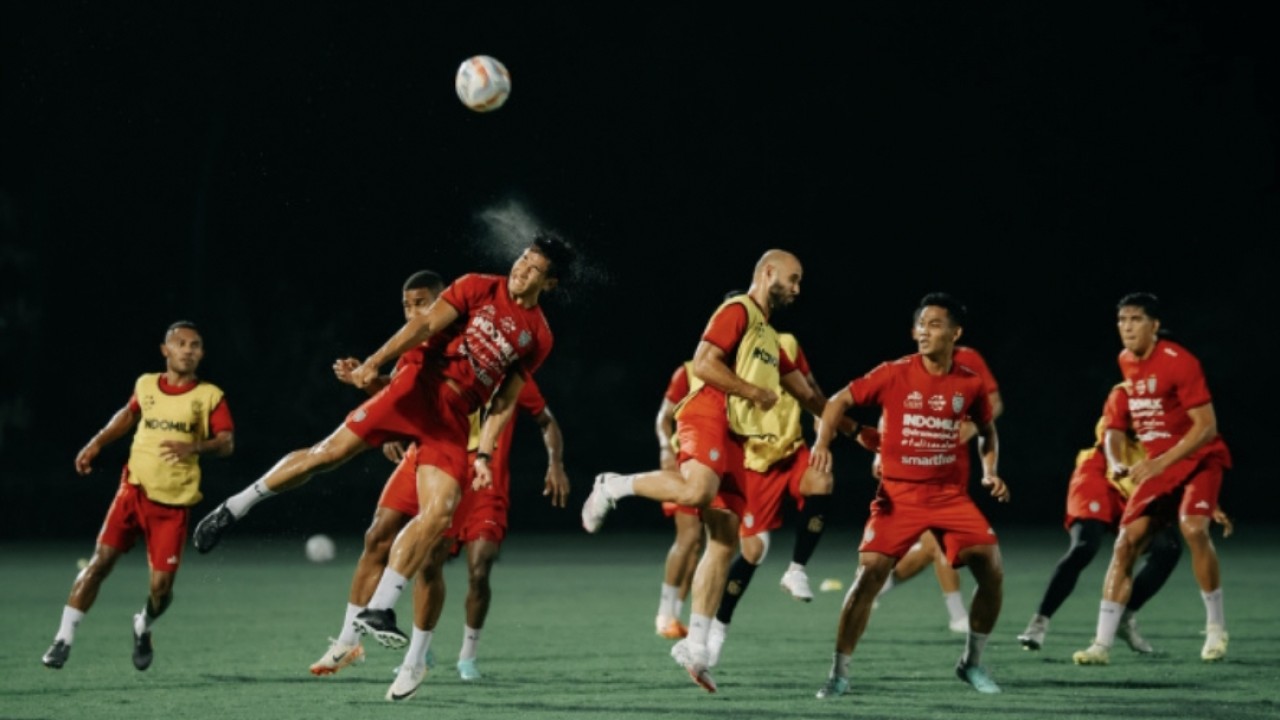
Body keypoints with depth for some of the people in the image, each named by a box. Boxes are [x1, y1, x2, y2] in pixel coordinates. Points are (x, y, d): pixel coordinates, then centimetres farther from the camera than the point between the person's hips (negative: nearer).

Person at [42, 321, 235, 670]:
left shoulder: (209, 396, -1)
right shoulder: (145, 385, 8)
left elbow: (227, 443, -9)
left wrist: (194, 448, -27)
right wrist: (97, 443, 19)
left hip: (174, 502, -2)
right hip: (134, 489, 2)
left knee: (161, 585, -6)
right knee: (102, 559, -12)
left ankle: (143, 627, 29)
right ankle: (64, 638, -4)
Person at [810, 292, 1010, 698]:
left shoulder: (969, 383, 1)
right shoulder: (895, 374, -7)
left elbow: (987, 430, 19)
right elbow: (840, 401, -1)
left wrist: (989, 472, 4)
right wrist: (823, 442, -17)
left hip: (951, 494, 3)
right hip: (898, 494, -3)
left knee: (992, 570, -8)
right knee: (868, 576, -14)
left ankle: (972, 663, 12)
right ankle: (839, 674, -3)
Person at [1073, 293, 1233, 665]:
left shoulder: (1178, 362, -18)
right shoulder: (1126, 364, 4)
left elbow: (1206, 426, -21)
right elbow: (1115, 425, 16)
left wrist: (1162, 462, -27)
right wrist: (1117, 463, -3)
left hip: (1199, 460, -6)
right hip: (1156, 467, 6)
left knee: (1193, 527, -29)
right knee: (1126, 543, -5)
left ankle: (1216, 627, -11)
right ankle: (1102, 644, -4)